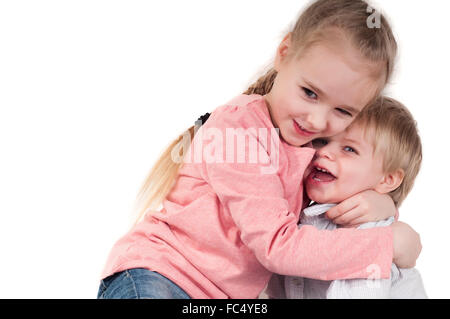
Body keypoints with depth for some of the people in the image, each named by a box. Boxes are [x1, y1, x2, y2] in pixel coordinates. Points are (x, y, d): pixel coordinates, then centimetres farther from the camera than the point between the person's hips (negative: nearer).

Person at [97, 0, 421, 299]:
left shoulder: (317, 150, 9)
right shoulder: (240, 124, -15)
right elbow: (277, 245, -20)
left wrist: (381, 203, -5)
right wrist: (390, 242, -17)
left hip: (223, 293, 7)